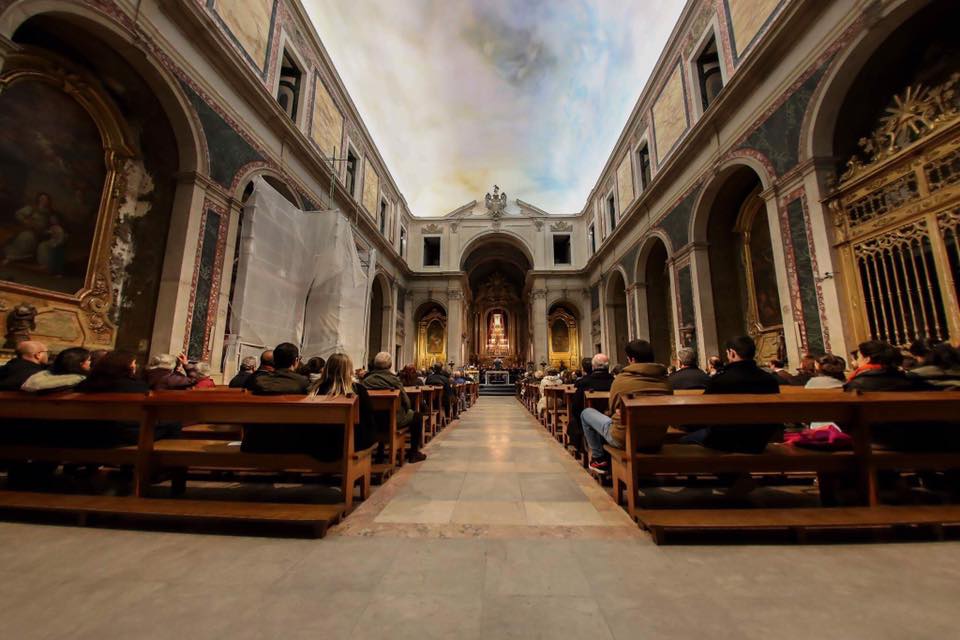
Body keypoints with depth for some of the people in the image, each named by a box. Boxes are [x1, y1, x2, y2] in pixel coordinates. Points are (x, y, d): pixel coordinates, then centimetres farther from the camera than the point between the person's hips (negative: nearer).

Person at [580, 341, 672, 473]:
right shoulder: (666, 381, -5)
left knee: (586, 413, 16)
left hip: (623, 439, -5)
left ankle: (599, 459, 22)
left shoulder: (621, 379, -16)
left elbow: (613, 410, -1)